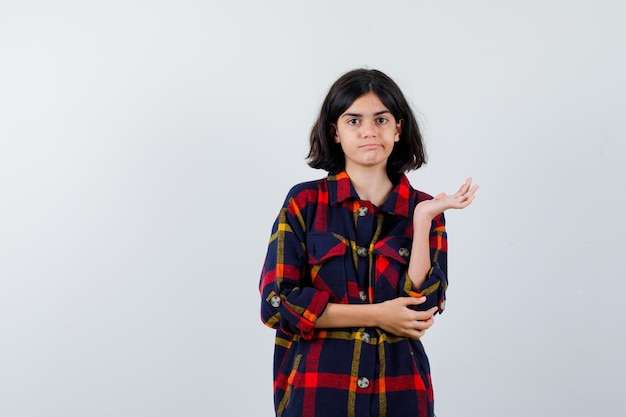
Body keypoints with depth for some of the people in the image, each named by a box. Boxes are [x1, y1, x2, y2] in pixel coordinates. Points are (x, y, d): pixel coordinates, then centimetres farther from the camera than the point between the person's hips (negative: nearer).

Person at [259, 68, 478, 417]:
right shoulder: (304, 202, -2)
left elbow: (421, 309, -9)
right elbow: (276, 302, -9)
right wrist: (375, 315, -12)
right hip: (317, 387, -1)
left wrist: (423, 219, -15)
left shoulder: (424, 209, 1)